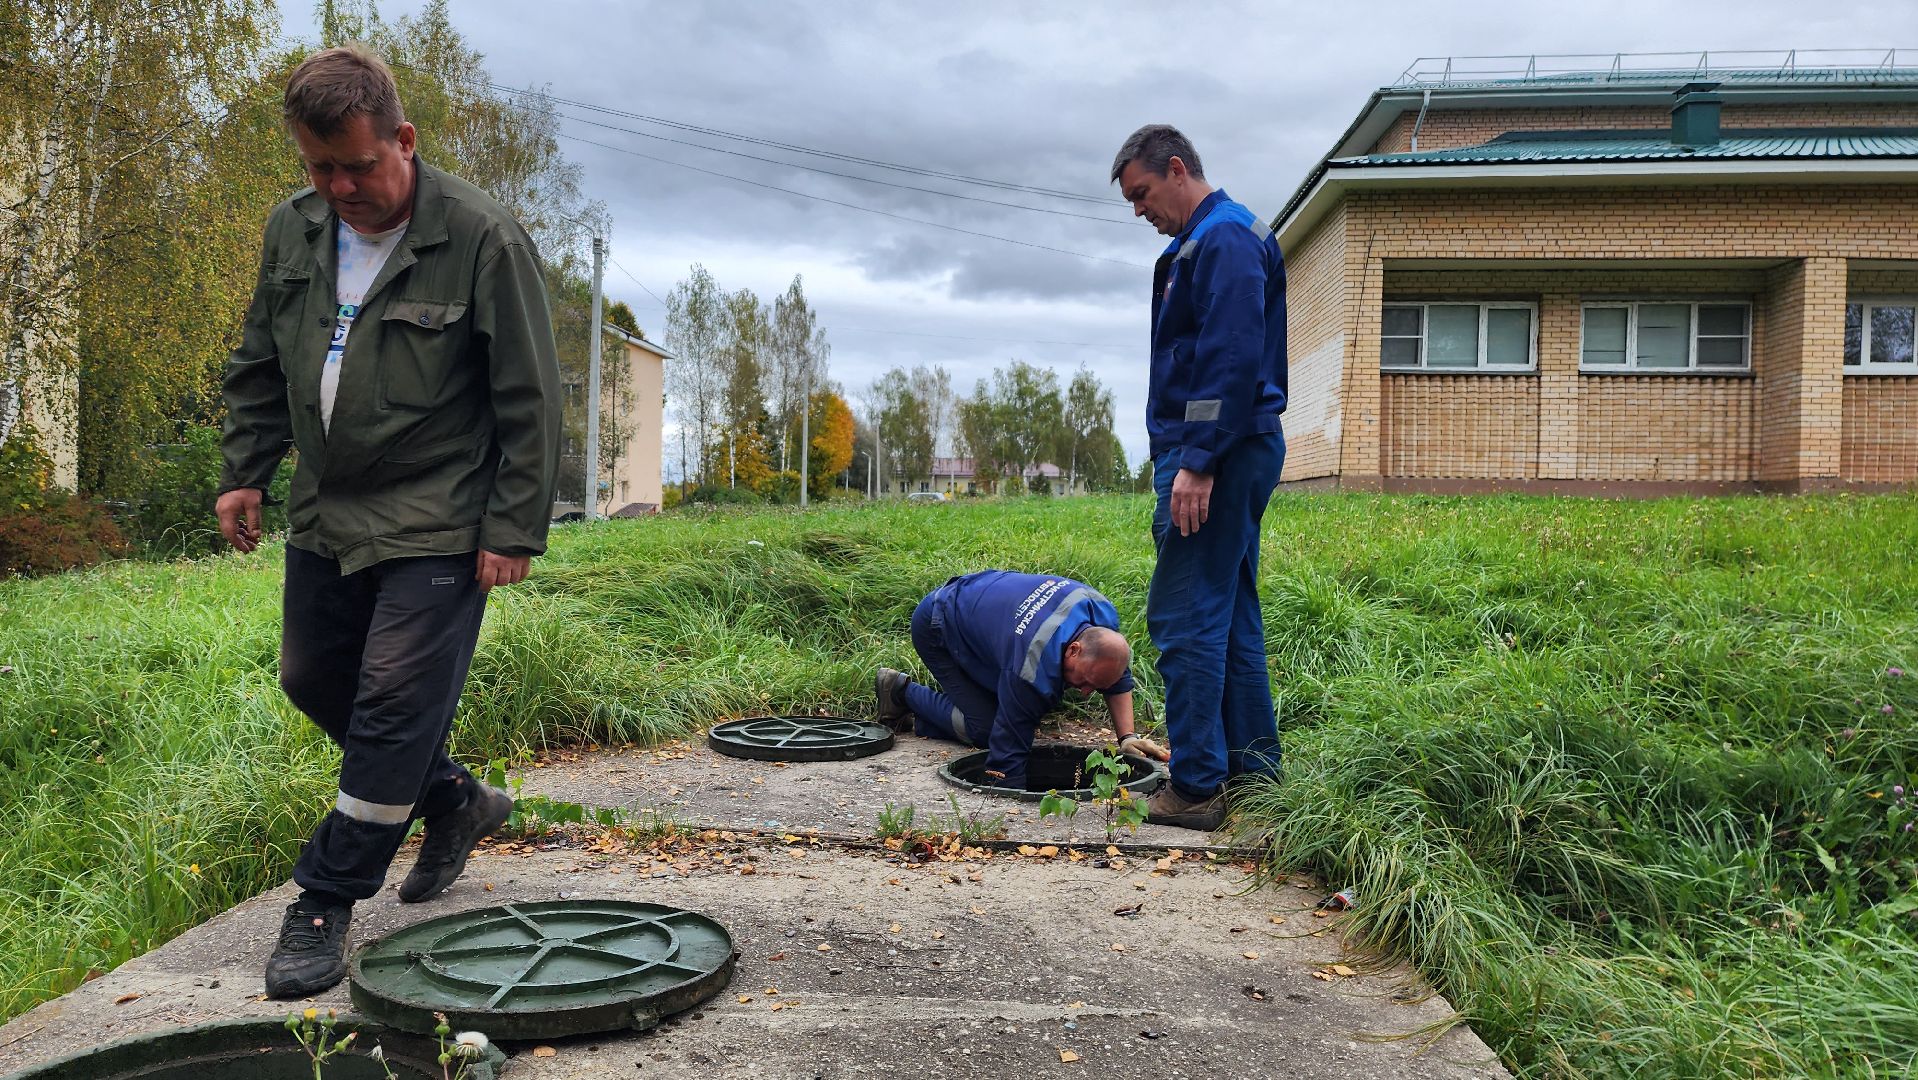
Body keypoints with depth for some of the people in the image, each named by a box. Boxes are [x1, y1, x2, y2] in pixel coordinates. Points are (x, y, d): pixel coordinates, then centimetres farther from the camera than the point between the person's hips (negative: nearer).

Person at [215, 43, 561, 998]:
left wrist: (515, 529, -15)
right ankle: (457, 800, 34)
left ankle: (326, 904, 9)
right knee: (312, 680, 16)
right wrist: (244, 473, 10)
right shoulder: (292, 231, 5)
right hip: (324, 515, 8)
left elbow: (529, 400, -13)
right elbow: (259, 367, 18)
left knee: (394, 705, -6)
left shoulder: (482, 239, -14)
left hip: (436, 529, -7)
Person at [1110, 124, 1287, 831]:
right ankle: (1253, 768, 22)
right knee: (1230, 613, 14)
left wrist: (1197, 463, -23)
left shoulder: (1225, 238, -11)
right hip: (1234, 456, 11)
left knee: (1185, 616, -9)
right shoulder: (1205, 242, 22)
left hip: (1216, 455, -11)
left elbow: (1232, 360, -21)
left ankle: (1195, 788, -4)